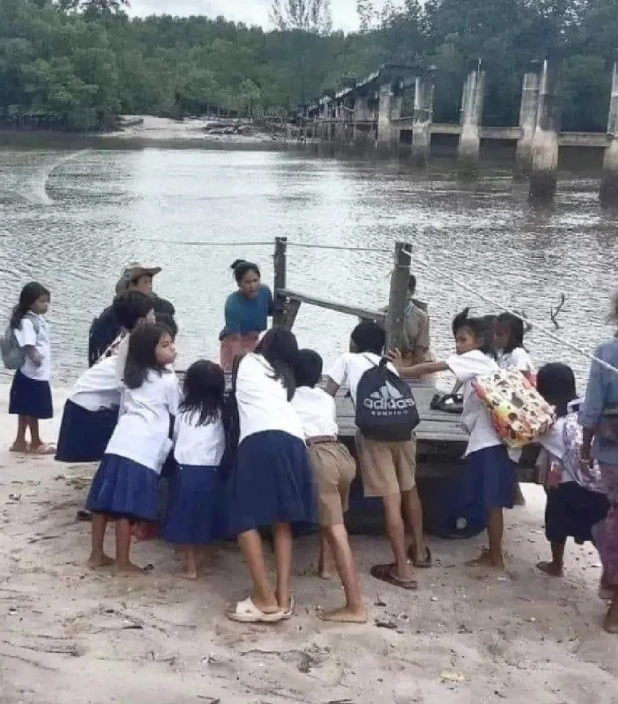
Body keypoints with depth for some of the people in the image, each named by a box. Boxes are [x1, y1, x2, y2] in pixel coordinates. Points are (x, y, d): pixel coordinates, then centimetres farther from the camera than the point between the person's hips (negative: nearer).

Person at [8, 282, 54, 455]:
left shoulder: (41, 320, 13)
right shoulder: (27, 321, -15)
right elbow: (28, 344, -27)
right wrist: (33, 356, -42)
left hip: (41, 373, 9)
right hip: (31, 373, -9)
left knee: (26, 409, 16)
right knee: (32, 409, 1)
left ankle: (20, 441, 24)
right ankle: (35, 443, 10)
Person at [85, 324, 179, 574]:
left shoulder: (132, 377, 24)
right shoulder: (169, 380, 4)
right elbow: (177, 415, 12)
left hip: (120, 442, 7)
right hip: (143, 448, -7)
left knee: (104, 501, 10)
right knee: (126, 507, -5)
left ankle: (97, 555, 21)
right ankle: (123, 563, 0)